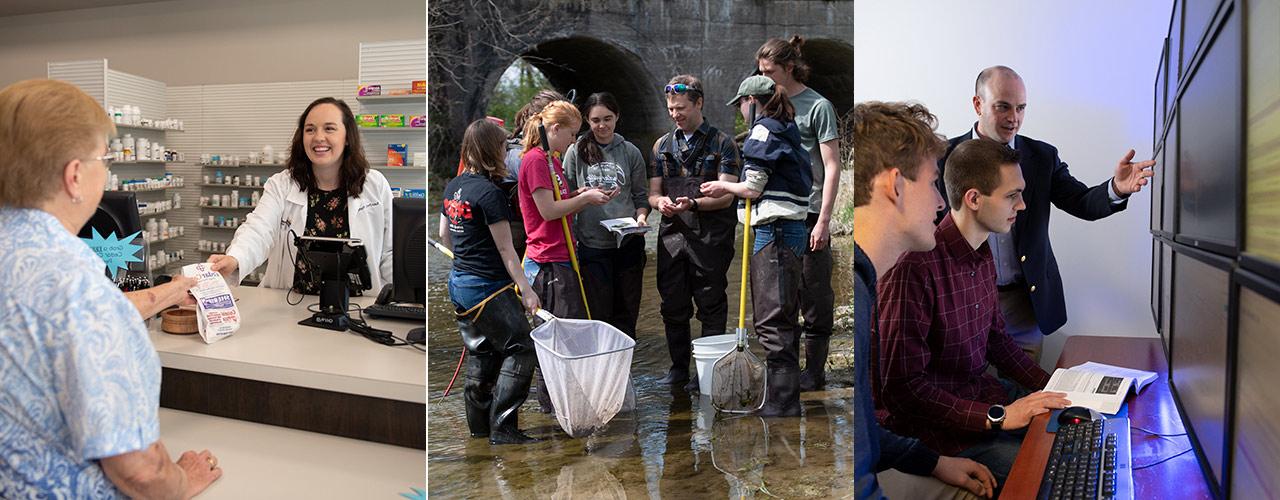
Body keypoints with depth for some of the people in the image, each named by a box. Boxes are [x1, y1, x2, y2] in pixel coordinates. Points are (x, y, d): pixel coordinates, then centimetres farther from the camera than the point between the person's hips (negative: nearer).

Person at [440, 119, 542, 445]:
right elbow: (505, 250, -17)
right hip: (488, 287, -9)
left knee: (480, 351, 18)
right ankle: (503, 429, -2)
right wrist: (526, 289, -13)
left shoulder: (453, 187, 7)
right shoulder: (489, 193, -18)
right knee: (519, 349, -2)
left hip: (459, 283, 9)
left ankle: (478, 423, 27)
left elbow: (445, 237, 17)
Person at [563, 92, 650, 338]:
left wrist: (641, 216, -6)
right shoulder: (576, 152, 2)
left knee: (626, 313, 10)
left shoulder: (630, 152, 7)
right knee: (598, 313, 3)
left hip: (628, 242, 2)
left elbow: (641, 195, 12)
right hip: (592, 244, -2)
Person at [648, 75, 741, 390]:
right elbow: (653, 192, 13)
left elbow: (725, 195, -7)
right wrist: (660, 202, -10)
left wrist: (693, 203, -24)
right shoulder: (662, 145, 16)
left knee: (711, 306, 1)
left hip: (709, 237, -4)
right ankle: (678, 368, 23)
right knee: (673, 306, 9)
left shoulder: (722, 144, 2)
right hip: (672, 236, 4)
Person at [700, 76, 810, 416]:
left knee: (772, 320, -8)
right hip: (791, 231, 10)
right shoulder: (787, 132, 20)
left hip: (774, 231, -10)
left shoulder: (762, 130, -7)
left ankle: (782, 406, -6)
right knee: (784, 318, 15)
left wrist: (724, 188, 6)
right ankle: (785, 402, 24)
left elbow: (752, 188, -13)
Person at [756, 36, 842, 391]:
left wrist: (824, 220, -14)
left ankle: (815, 372, 12)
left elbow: (832, 167, -8)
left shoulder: (818, 106, -5)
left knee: (815, 296, 2)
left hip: (808, 215, -6)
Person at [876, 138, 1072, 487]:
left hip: (982, 394, 9)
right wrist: (997, 416, -24)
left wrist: (1051, 386, 7)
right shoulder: (914, 267, -26)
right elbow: (901, 386, -26)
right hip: (933, 427, -9)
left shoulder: (982, 255, 6)